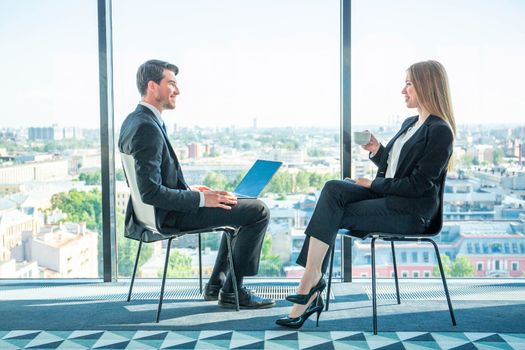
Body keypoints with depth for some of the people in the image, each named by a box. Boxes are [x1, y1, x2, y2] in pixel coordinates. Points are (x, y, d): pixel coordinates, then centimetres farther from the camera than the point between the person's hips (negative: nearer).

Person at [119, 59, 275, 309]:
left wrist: (188, 190, 11)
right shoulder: (147, 129, -23)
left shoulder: (133, 120, 9)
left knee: (242, 205, 24)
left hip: (162, 209, 11)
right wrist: (201, 199, -21)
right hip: (169, 215, -11)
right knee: (259, 212, -8)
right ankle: (232, 291, 2)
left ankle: (216, 284, 22)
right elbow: (151, 192, -27)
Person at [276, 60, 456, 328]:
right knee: (333, 188, -17)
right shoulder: (410, 123, 18)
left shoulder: (440, 132, -11)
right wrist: (376, 150, 4)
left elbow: (417, 184, -16)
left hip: (410, 212, -8)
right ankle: (312, 280, -22)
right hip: (386, 198, 8)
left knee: (328, 215, -18)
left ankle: (311, 282, -7)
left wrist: (374, 184, -9)